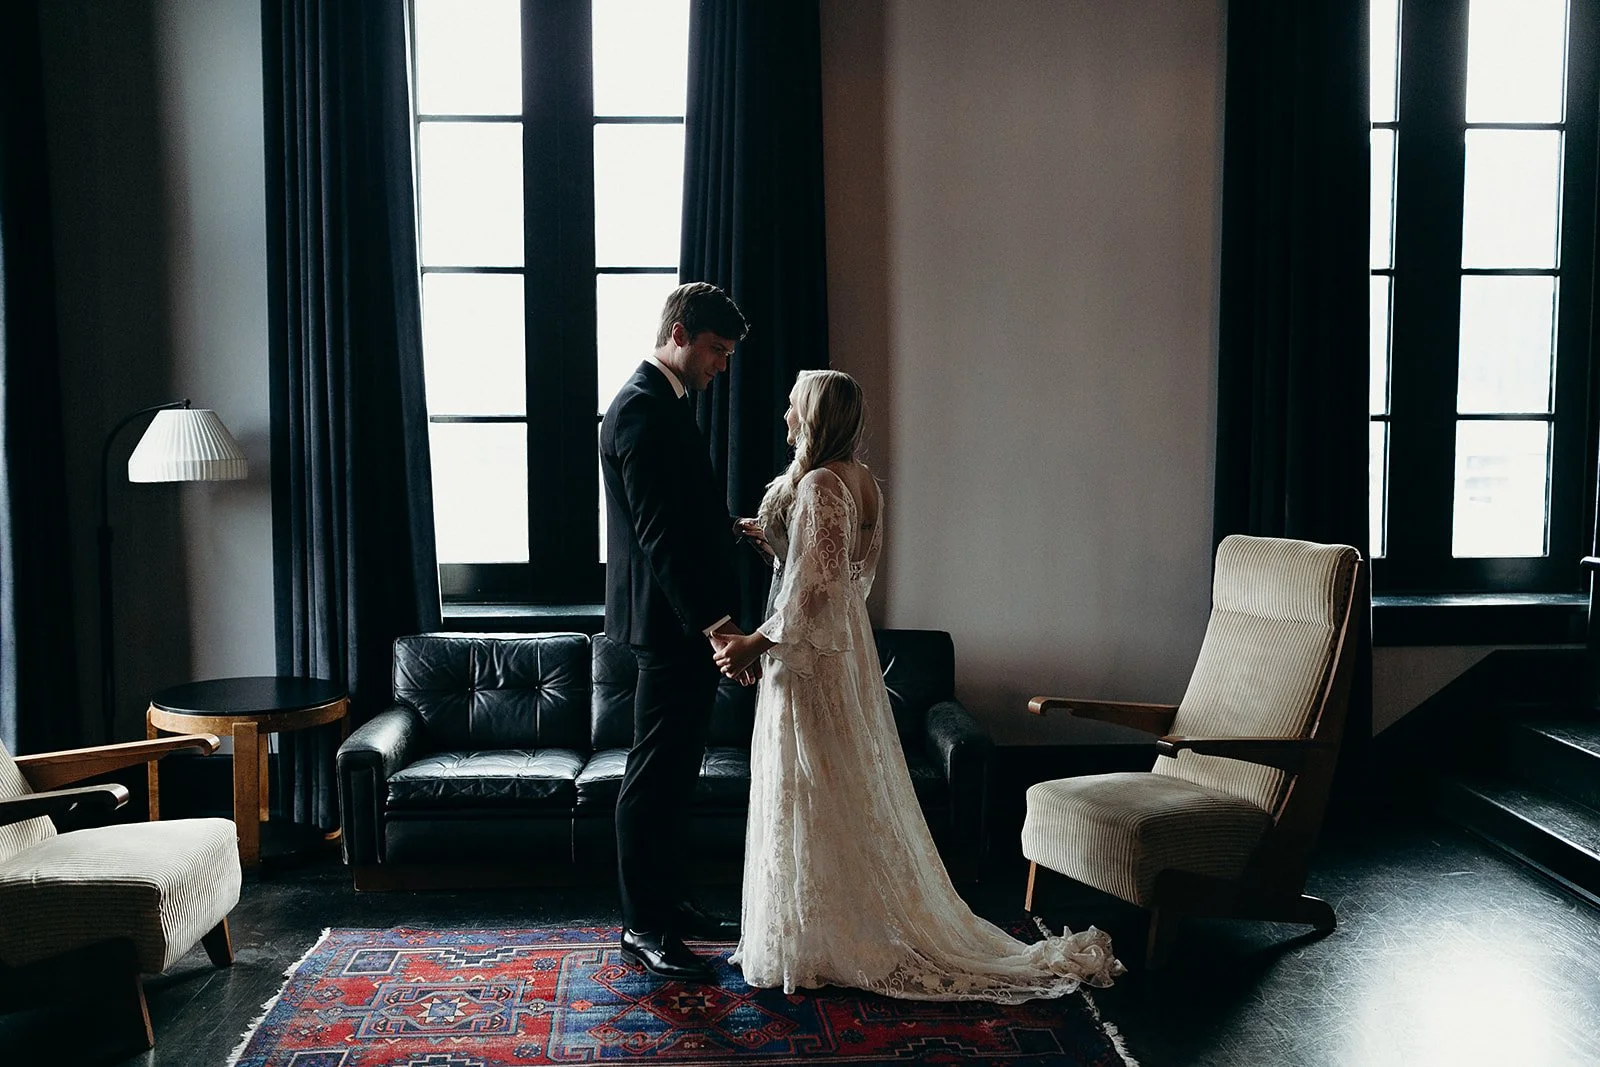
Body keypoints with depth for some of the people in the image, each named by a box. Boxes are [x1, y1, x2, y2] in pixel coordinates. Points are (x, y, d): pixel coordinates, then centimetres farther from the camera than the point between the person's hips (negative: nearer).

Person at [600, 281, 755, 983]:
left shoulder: (664, 405, 17)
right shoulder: (643, 409, -16)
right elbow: (658, 532, -24)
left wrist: (729, 529, 12)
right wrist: (709, 620, -27)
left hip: (684, 619, 11)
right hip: (670, 622, -11)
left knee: (673, 771, 17)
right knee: (655, 775, -2)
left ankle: (667, 903, 28)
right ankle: (643, 926, 9)